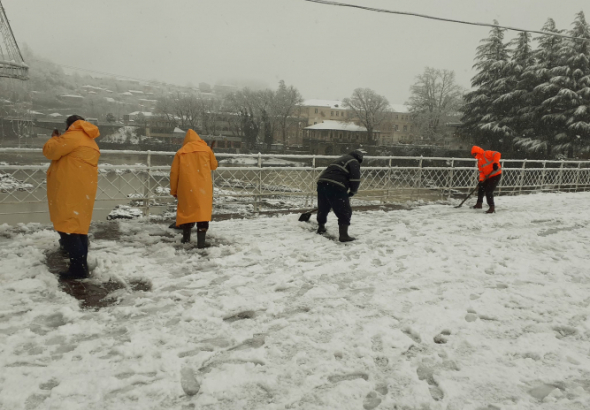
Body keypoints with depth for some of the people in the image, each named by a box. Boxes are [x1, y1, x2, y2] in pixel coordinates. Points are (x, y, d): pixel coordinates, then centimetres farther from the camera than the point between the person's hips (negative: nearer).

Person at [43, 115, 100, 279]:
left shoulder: (73, 136, -9)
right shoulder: (90, 141, 21)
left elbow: (50, 151, -6)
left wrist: (54, 138, 13)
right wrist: (60, 139, 24)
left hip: (69, 190, -9)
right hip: (82, 190, 10)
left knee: (68, 227, -9)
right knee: (77, 226, 12)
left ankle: (78, 269, -11)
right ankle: (81, 266, 16)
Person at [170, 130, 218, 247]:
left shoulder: (181, 152, 7)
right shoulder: (206, 149, 7)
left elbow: (174, 172, 5)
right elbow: (214, 166, 18)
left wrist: (174, 190, 13)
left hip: (187, 187, 1)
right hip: (203, 186, -1)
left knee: (186, 210, 16)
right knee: (203, 211, -4)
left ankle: (186, 238, 24)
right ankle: (201, 241, -12)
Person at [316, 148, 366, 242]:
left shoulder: (343, 159, 30)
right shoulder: (354, 162, 4)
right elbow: (355, 179, -6)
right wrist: (353, 191, 11)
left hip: (322, 182, 8)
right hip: (335, 186, -8)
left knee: (323, 208, 25)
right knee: (345, 212, 0)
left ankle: (321, 227, 43)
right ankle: (343, 235, -3)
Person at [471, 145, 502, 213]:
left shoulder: (486, 154, -13)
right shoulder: (479, 161, 14)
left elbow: (497, 154, -26)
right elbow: (481, 172, 10)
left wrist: (495, 163, -33)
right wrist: (481, 180, -5)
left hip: (496, 175, -10)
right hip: (488, 177, 10)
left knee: (488, 191, -15)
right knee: (481, 188, 18)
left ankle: (492, 207, -7)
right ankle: (479, 203, 34)